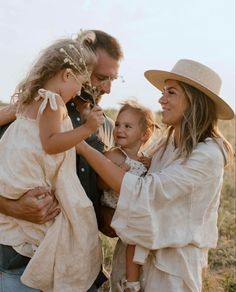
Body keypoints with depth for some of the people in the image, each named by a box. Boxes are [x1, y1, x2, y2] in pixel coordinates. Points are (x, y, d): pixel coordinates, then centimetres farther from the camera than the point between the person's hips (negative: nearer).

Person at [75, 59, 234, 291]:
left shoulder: (208, 155, -21)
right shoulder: (166, 145, 2)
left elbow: (142, 192, -27)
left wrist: (84, 148, -24)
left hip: (175, 263, -6)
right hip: (149, 254, 7)